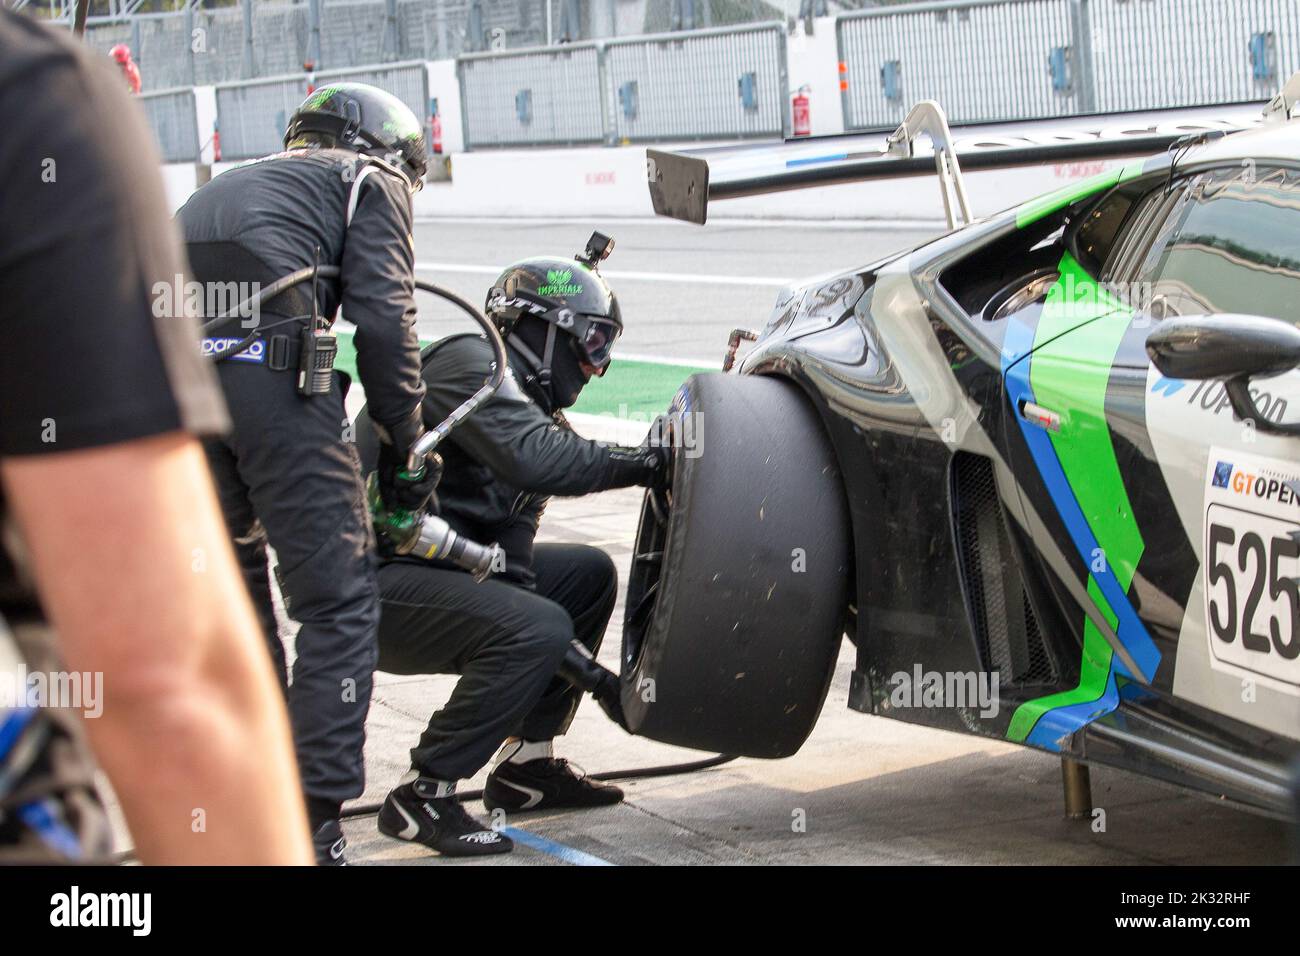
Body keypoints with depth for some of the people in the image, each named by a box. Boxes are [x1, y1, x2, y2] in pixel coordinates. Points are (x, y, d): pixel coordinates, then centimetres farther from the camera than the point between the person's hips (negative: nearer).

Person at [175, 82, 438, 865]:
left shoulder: (233, 186, 37)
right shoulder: (371, 179, 17)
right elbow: (382, 318, 2)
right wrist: (405, 450, 8)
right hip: (270, 367, -7)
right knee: (338, 602, -1)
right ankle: (312, 833, -5)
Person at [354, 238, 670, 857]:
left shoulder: (533, 412, 15)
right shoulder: (469, 363, -11)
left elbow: (510, 573, 11)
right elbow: (532, 457, -31)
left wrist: (591, 673, 1)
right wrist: (639, 464, -19)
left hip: (430, 568, 10)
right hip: (370, 583, -10)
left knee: (588, 574, 15)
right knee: (536, 627, -28)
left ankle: (527, 765, 15)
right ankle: (422, 797, -15)